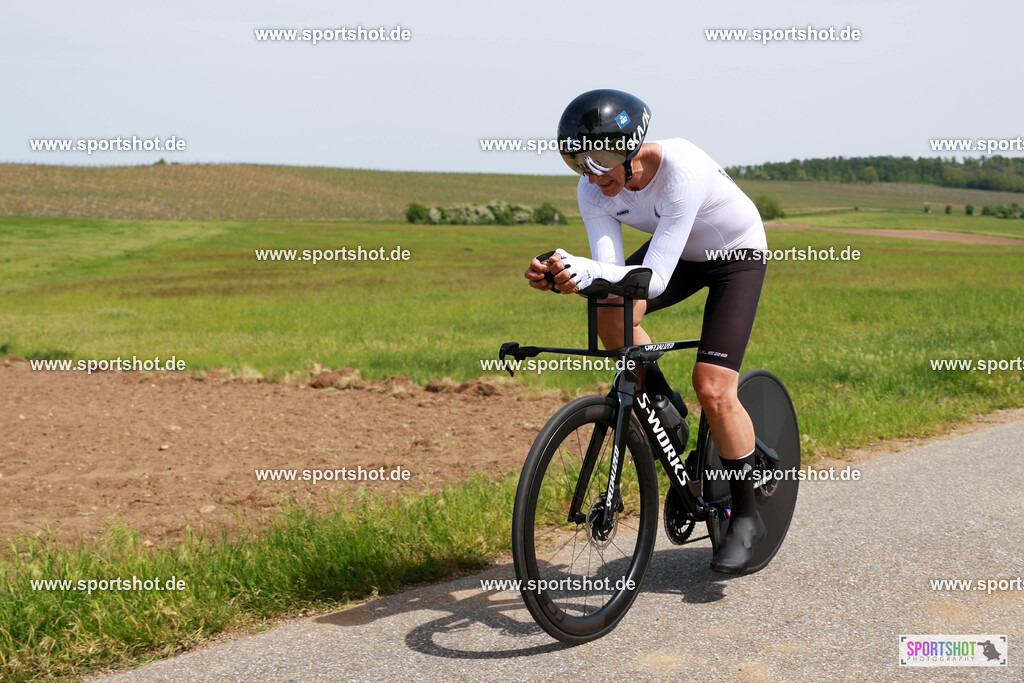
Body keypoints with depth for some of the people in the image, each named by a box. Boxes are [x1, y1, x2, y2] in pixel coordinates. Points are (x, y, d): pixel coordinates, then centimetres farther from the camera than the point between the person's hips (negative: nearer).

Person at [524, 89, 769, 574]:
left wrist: (585, 269, -56)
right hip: (680, 254, 5)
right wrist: (566, 275, -48)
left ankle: (746, 517, 3)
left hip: (737, 254, -5)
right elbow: (610, 270, -27)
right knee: (610, 311, -25)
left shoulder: (681, 169, -38)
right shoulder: (594, 189, -21)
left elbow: (655, 278, -41)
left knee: (713, 389, -17)